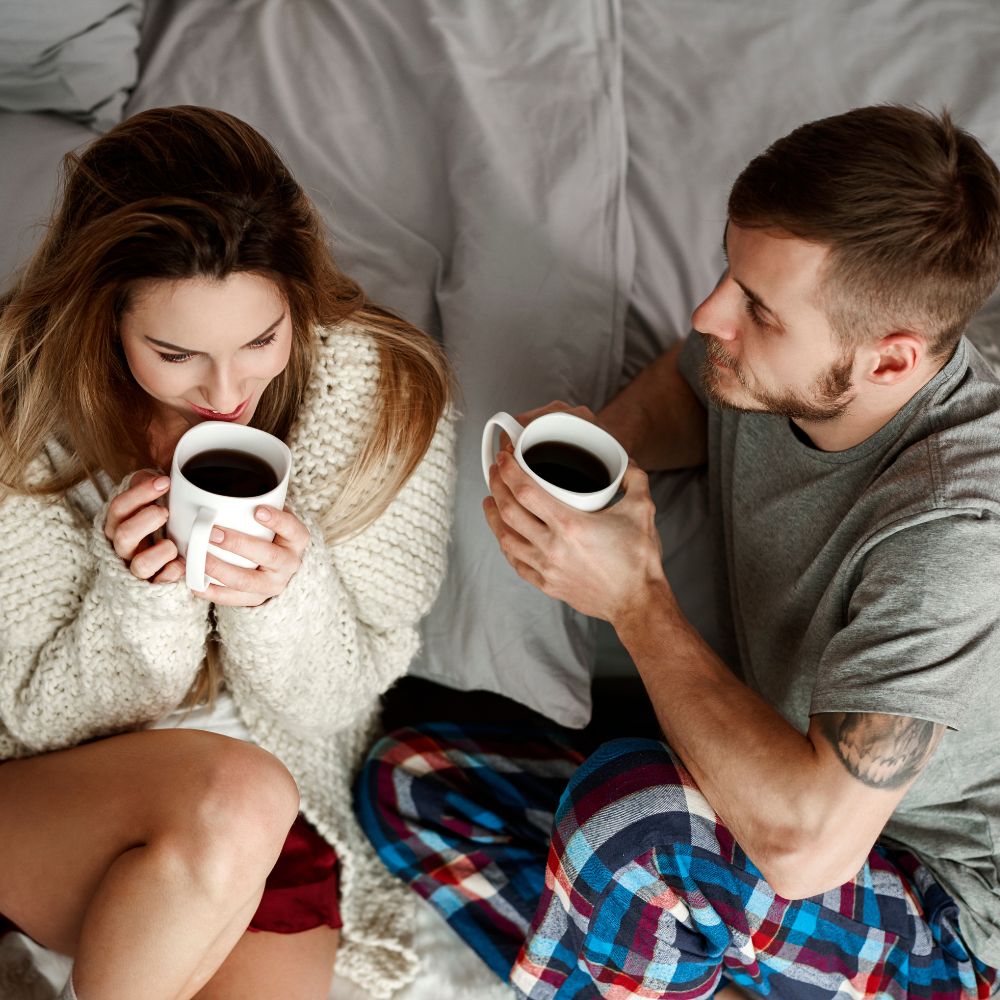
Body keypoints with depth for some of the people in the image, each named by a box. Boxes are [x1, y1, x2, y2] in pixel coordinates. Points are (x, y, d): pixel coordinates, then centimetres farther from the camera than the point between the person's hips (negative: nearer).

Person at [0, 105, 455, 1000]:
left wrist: (288, 588, -29)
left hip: (270, 824, 1)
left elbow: (334, 703, -7)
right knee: (229, 795, -33)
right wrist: (139, 589, -29)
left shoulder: (381, 395, -13)